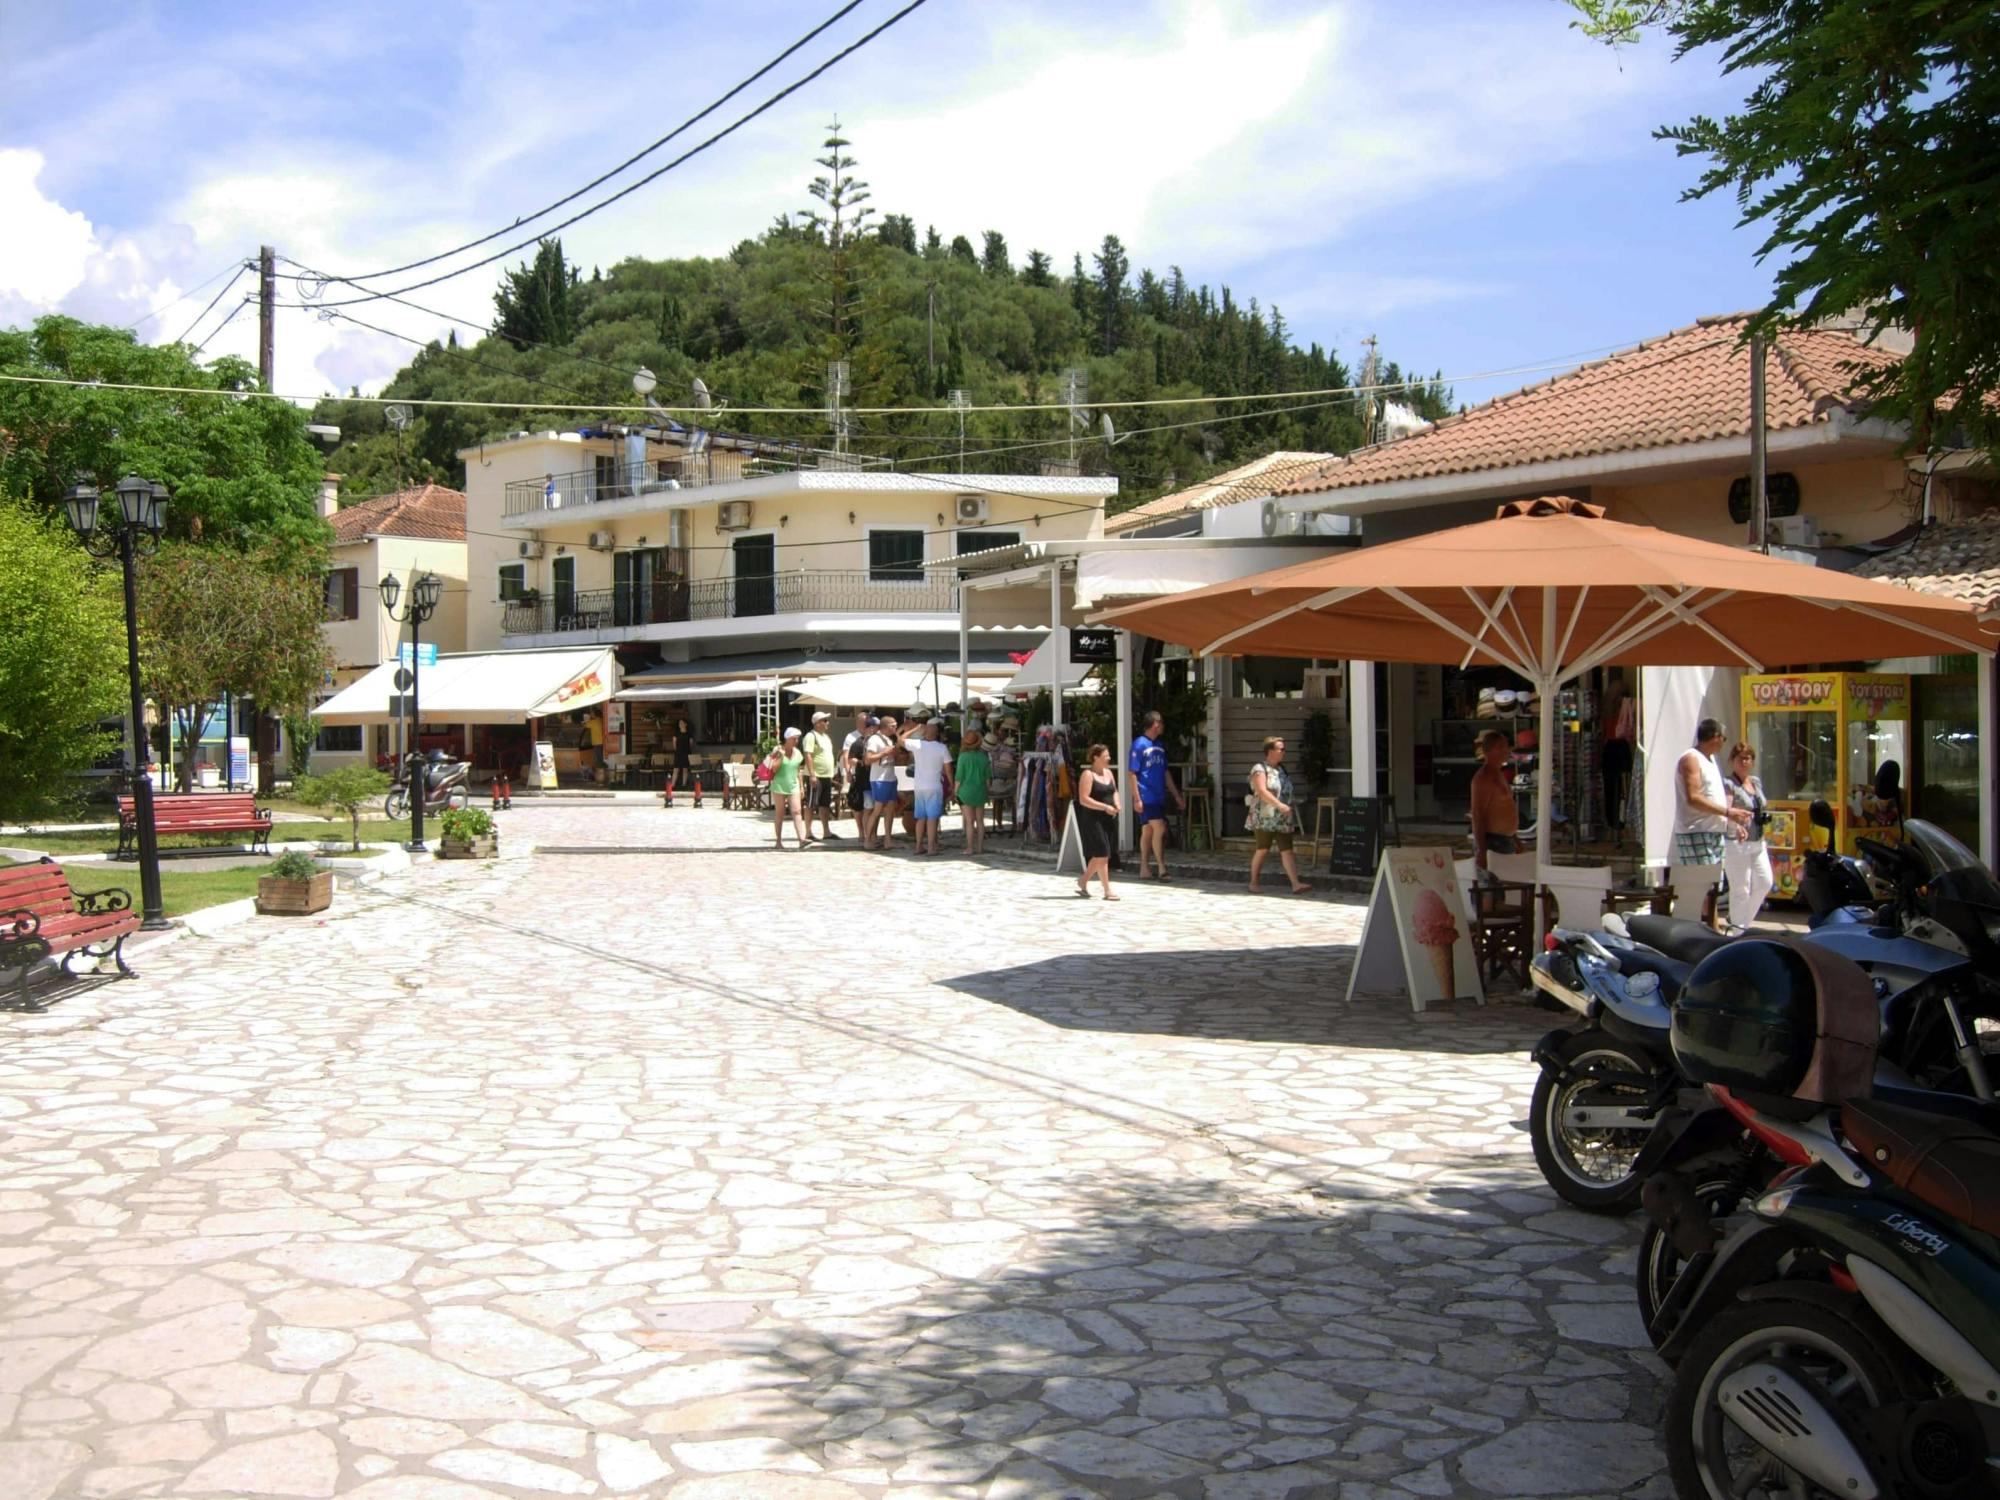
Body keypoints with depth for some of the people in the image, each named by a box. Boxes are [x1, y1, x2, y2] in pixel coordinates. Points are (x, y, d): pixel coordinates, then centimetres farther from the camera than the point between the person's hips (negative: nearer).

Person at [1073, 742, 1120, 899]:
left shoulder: (1109, 773, 12)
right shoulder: (1088, 775, -11)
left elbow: (1114, 791, 23)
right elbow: (1083, 799, -17)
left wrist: (1117, 804, 1)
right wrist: (1105, 807, -21)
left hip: (1109, 819, 8)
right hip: (1093, 819, -8)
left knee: (1100, 855, 13)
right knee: (1102, 855, -7)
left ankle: (1083, 880, 31)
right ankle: (1107, 891, -3)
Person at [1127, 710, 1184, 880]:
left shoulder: (1160, 746, 14)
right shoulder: (1139, 744, -9)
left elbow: (1165, 773, 20)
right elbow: (1132, 773, -11)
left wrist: (1176, 796, 19)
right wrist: (1136, 799, -17)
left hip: (1159, 797, 7)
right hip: (1146, 797, -7)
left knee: (1148, 832, 10)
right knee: (1159, 829, -13)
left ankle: (1144, 870, 14)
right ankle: (1161, 869, -10)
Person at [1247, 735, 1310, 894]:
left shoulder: (1282, 770, 15)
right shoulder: (1259, 769, -9)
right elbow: (1262, 791, -22)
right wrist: (1279, 805, -30)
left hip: (1283, 820, 6)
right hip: (1264, 818, -6)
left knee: (1287, 851, -2)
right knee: (1263, 850, 0)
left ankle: (1296, 885, -11)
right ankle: (1253, 883, 14)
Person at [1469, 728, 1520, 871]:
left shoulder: (1499, 774, 17)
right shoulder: (1483, 777, -14)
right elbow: (1478, 814, -20)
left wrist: (1515, 839, 24)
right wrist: (1481, 850, -25)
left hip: (1505, 841, 10)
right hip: (1491, 842, -10)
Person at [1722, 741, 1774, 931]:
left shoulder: (1757, 782, 13)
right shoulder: (1729, 785, -12)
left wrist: (1764, 817, 10)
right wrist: (1736, 826, -46)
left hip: (1758, 842, 8)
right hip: (1737, 843, -8)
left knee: (1765, 882, 10)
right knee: (1741, 889, -5)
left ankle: (1740, 920, 25)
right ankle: (1737, 929, 4)